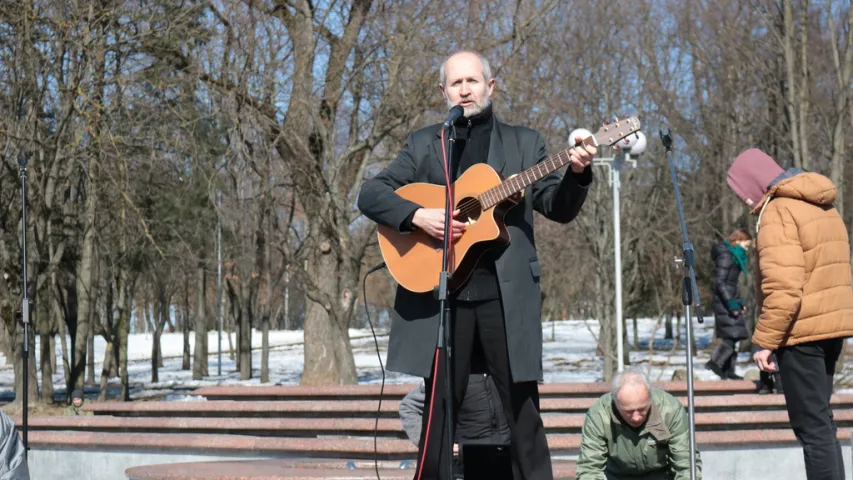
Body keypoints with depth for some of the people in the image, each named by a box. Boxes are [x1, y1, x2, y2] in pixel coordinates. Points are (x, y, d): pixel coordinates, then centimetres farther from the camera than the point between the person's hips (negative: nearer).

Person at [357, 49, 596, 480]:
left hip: (506, 292, 0)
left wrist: (576, 173, -15)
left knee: (522, 407, 0)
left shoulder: (524, 143, 13)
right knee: (439, 408, 4)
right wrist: (417, 215, -11)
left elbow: (558, 209, 5)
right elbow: (370, 194, 6)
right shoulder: (423, 144, 13)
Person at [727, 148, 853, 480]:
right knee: (820, 421, 17)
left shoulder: (778, 211, -13)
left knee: (811, 425, -5)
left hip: (801, 330, -9)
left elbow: (783, 287, -22)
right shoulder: (821, 206, 16)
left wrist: (765, 340, -17)